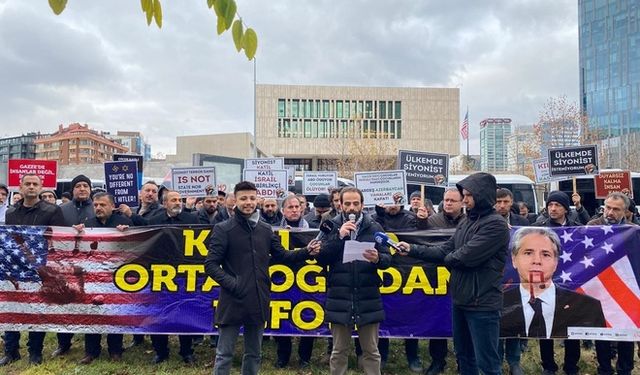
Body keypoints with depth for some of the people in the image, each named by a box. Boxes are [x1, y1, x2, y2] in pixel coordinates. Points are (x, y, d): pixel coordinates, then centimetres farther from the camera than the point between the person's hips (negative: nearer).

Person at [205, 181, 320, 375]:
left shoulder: (265, 229, 7)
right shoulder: (223, 229, -5)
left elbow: (282, 256, 13)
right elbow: (211, 264, -7)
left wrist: (306, 252, -2)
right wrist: (231, 283, -19)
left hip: (258, 301, 4)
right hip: (233, 301, -4)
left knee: (254, 354, 17)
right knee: (224, 354, 5)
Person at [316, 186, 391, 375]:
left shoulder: (374, 228, 3)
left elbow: (388, 259, 0)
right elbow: (321, 259, -4)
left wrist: (377, 258, -23)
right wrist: (339, 236, -14)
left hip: (368, 298, 0)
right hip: (339, 298, 0)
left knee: (371, 351, 11)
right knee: (339, 352, 12)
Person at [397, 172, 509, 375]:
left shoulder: (496, 224, -15)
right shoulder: (467, 222, 12)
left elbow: (466, 257, -22)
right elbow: (444, 250, 7)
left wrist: (449, 258, -1)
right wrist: (413, 249, -3)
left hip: (482, 304, -8)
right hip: (460, 300, 9)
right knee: (464, 356, 20)